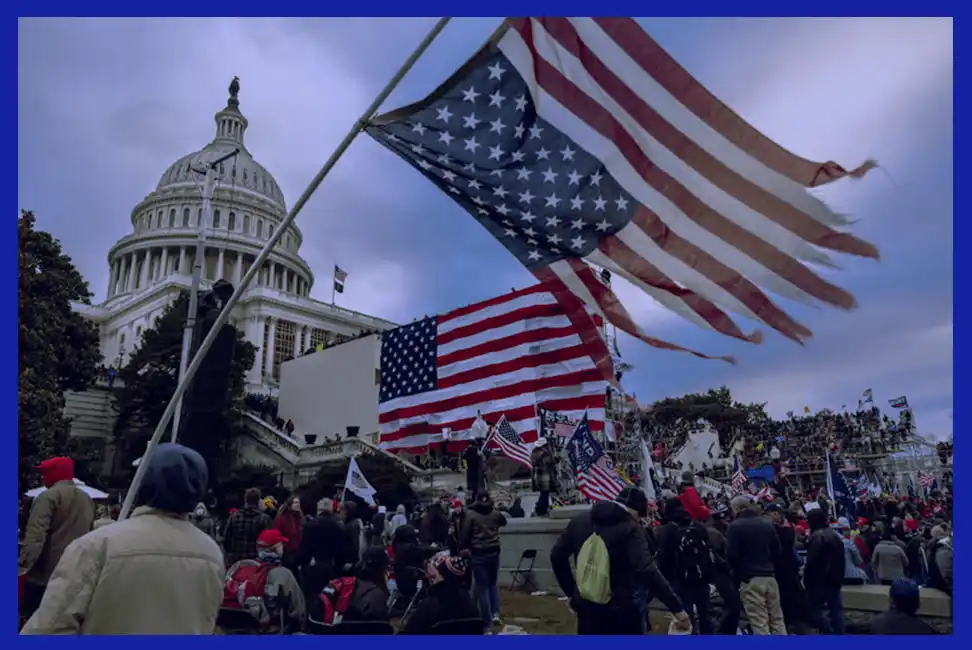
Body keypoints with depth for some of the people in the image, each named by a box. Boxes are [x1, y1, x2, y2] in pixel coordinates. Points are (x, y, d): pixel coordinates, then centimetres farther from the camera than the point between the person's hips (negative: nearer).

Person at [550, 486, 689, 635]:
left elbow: (557, 555, 9)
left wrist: (571, 592, 16)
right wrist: (677, 608, -22)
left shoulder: (580, 521, 4)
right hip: (620, 609, -5)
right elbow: (647, 571, -25)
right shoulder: (629, 529, -14)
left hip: (587, 607, 5)